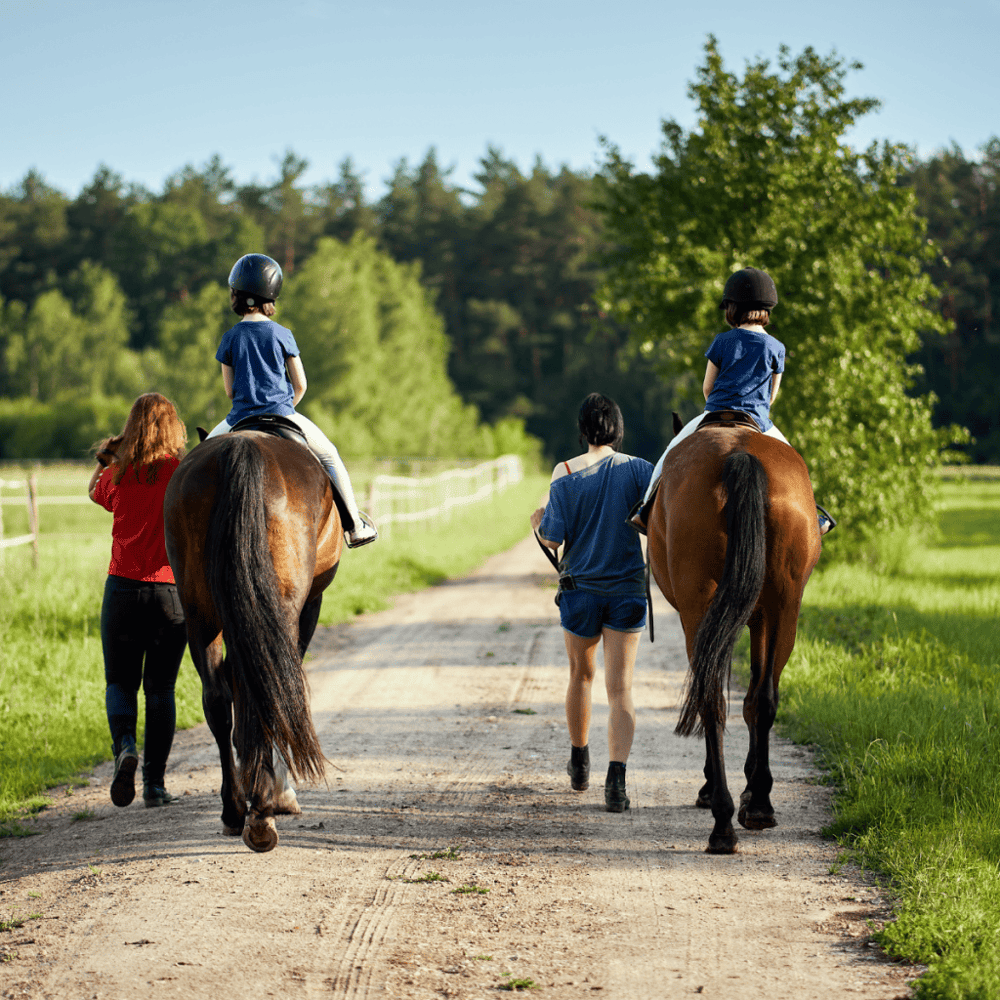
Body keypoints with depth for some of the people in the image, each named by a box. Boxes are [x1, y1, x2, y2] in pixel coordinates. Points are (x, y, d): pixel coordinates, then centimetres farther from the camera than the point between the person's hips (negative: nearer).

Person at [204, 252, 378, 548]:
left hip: (241, 419, 1)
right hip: (282, 413, -1)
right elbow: (300, 385, 1)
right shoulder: (282, 335, -3)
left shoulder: (230, 338, -1)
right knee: (330, 455, 17)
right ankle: (354, 526, 14)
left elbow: (229, 390, 3)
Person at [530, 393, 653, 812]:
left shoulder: (565, 475, -8)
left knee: (581, 675, 21)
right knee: (620, 688, -2)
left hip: (580, 589, 0)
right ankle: (616, 778, -20)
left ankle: (579, 763, 38)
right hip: (628, 589, 0)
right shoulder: (637, 469, -4)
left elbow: (552, 538, -10)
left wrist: (538, 523, 12)